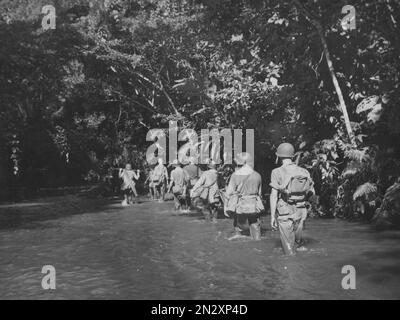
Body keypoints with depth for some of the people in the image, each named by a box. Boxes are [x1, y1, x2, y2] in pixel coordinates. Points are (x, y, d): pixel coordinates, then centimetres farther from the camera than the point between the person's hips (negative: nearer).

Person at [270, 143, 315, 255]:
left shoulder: (277, 172, -9)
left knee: (289, 246, 4)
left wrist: (272, 216, -9)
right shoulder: (303, 171, 4)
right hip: (301, 211, 4)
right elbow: (311, 192, 8)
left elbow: (274, 195, -12)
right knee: (298, 238, 20)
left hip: (285, 212, -4)